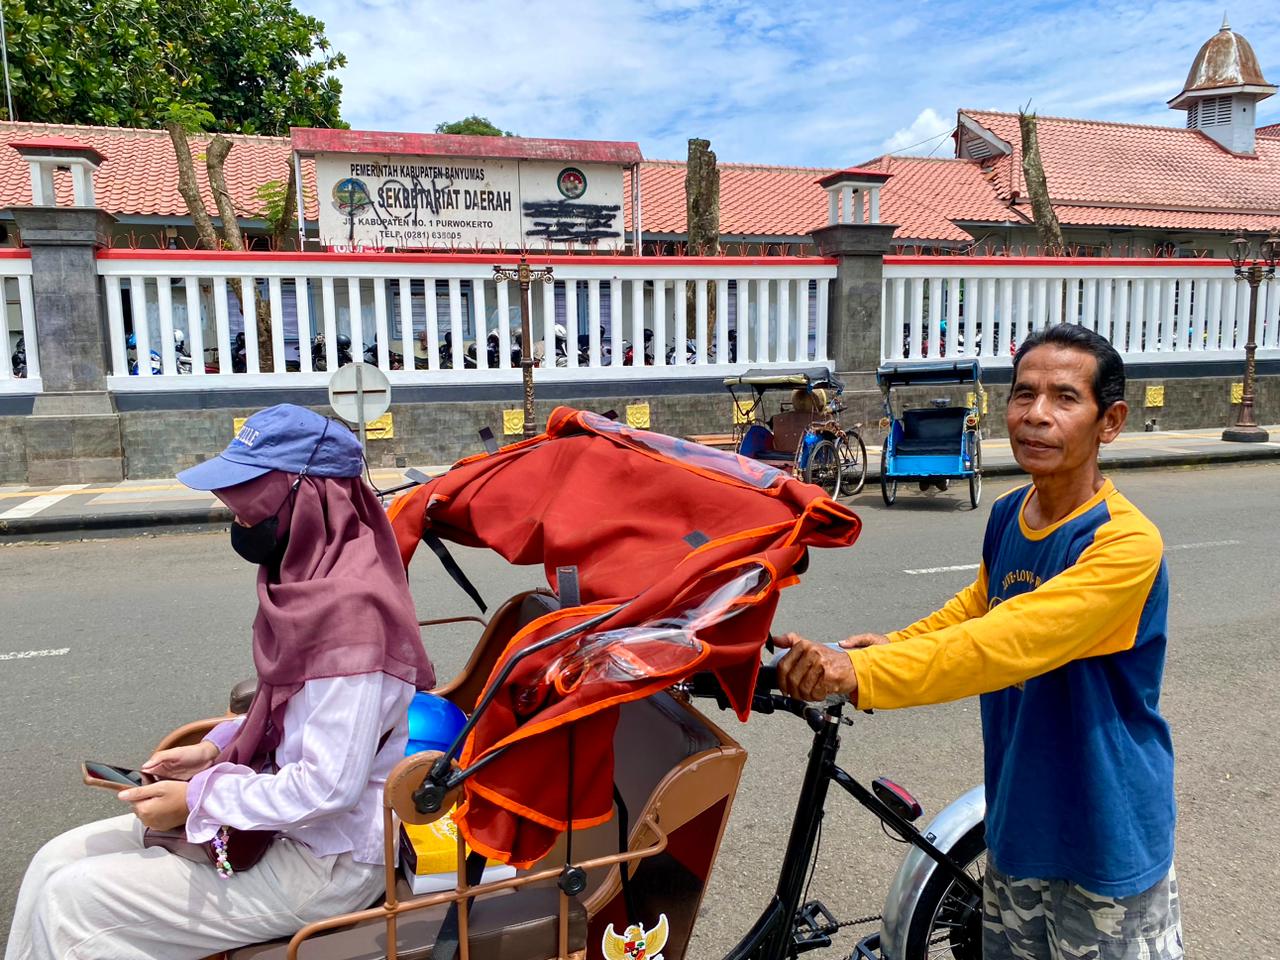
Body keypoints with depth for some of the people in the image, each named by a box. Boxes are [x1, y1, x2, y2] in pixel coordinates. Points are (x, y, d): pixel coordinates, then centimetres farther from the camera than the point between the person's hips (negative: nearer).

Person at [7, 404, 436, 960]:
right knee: (57, 862, 9)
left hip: (323, 867, -9)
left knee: (70, 901, -6)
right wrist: (215, 749, 4)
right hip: (284, 822, 9)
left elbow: (329, 787, -26)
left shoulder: (349, 609, -27)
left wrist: (198, 799, -16)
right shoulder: (311, 577, 3)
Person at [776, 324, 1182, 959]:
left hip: (1107, 841, -6)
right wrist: (892, 648, -3)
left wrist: (860, 673, -43)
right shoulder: (1007, 514, -3)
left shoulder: (1126, 545, -25)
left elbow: (1007, 643, -37)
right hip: (1016, 822, 6)